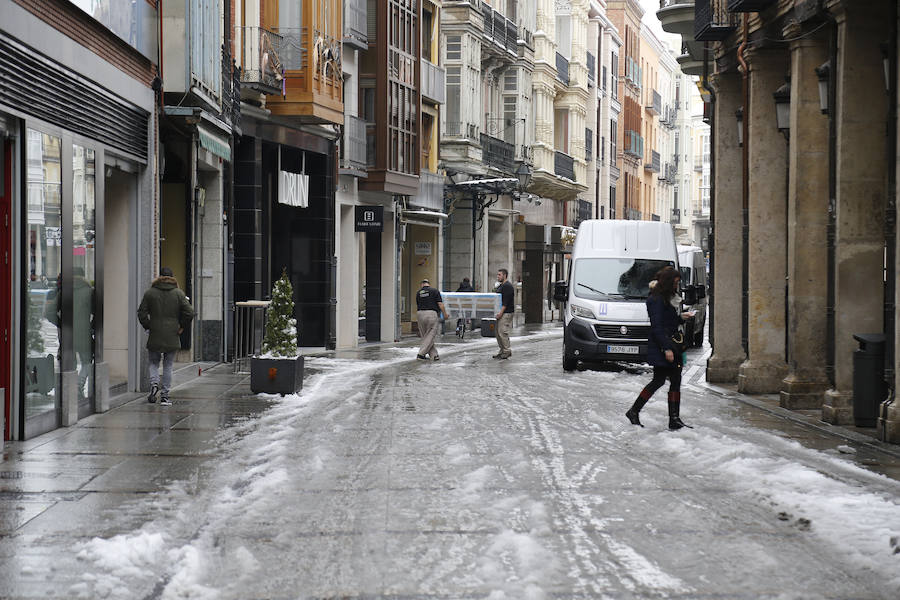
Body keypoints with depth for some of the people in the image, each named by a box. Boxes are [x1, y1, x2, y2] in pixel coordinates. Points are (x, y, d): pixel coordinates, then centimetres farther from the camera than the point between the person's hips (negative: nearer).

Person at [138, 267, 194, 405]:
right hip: (172, 337, 0)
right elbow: (189, 313, -6)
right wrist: (182, 326, 6)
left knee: (153, 363, 15)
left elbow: (141, 313, -2)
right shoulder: (179, 294, 0)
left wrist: (148, 326, 9)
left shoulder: (150, 293, 1)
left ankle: (154, 383, -11)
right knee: (168, 366, 7)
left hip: (155, 336, 0)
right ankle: (164, 396, 5)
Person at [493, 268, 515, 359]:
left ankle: (506, 352, -8)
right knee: (498, 332, 9)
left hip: (506, 313, -10)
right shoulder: (500, 286, 20)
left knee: (503, 332, -12)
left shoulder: (508, 286, -13)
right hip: (500, 312, 10)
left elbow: (506, 301, -20)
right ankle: (502, 351, 13)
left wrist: (501, 312, -24)